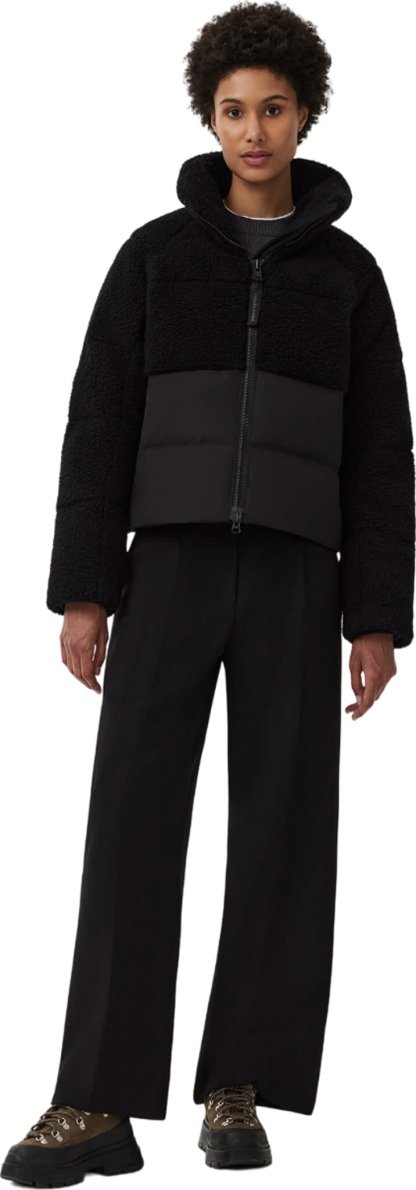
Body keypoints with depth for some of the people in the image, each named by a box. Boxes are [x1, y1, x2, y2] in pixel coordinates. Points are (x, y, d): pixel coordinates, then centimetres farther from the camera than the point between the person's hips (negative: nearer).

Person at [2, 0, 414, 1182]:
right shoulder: (155, 255, 9)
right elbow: (100, 427, 4)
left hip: (295, 578, 1)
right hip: (172, 568, 0)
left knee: (281, 830, -3)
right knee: (132, 824, -8)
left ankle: (237, 1091, 7)